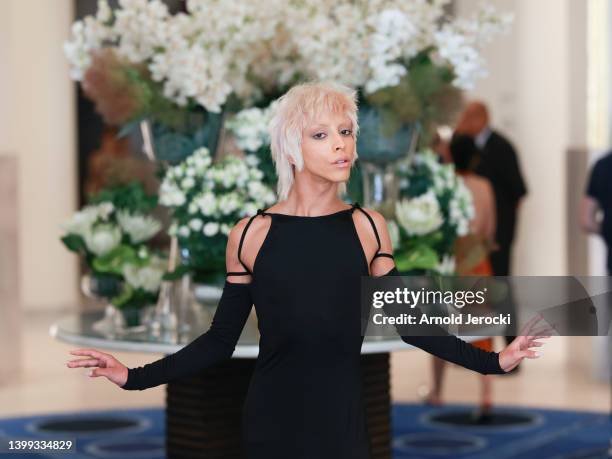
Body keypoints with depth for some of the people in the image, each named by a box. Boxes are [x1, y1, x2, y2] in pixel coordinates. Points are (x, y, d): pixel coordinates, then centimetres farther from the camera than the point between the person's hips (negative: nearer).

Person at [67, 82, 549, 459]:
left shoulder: (367, 227, 0)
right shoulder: (250, 235, -4)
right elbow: (221, 340, 0)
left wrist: (492, 361, -3)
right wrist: (135, 377, -9)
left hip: (344, 420, 1)